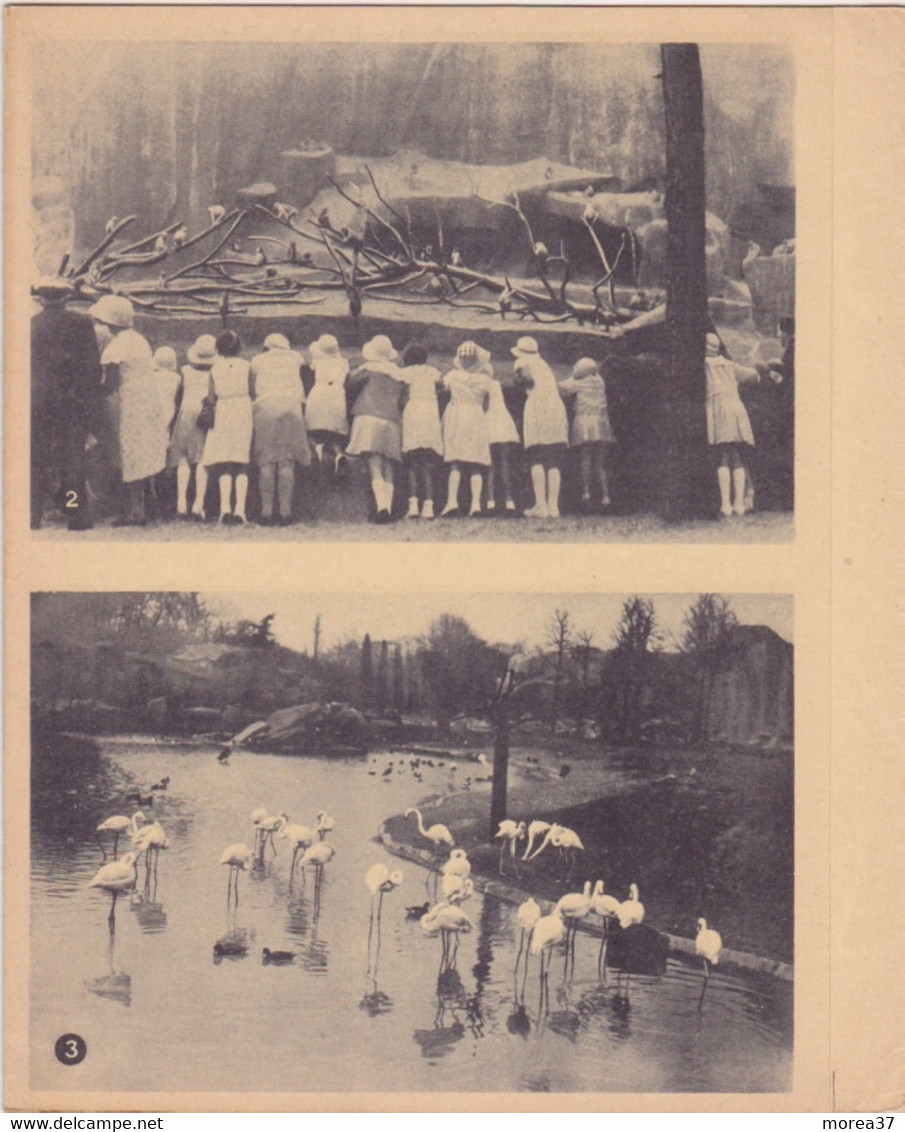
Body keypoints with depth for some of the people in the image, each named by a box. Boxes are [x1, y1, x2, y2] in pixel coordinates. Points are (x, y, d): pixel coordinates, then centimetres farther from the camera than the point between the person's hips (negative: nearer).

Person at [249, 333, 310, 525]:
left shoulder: (257, 361, 18)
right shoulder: (295, 357, 20)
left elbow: (251, 390, 13)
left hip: (264, 407, 0)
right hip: (291, 406, 0)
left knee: (266, 463, -1)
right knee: (287, 463, -4)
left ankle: (266, 511, -10)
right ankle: (285, 511, -12)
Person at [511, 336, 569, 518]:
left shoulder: (523, 362, 12)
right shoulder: (544, 365, 29)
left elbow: (528, 377, -3)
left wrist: (520, 379, 16)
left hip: (537, 406, -6)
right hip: (558, 407, 6)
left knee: (537, 460, -8)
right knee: (553, 462, 5)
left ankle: (541, 505, -18)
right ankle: (553, 506, -3)